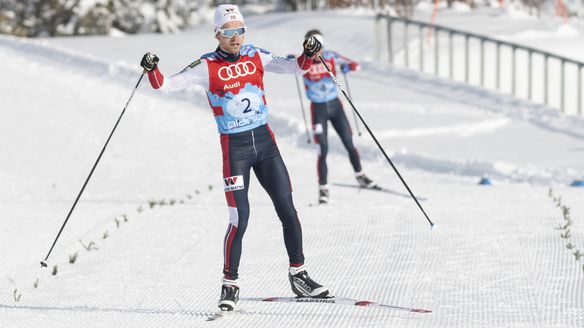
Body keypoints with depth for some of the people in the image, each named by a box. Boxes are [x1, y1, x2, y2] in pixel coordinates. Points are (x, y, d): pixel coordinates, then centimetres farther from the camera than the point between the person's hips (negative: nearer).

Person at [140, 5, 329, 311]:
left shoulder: (256, 56, 4)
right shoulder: (207, 66, -6)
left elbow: (294, 67, 7)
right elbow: (168, 84, -9)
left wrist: (308, 54, -12)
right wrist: (153, 71, -28)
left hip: (265, 141, 4)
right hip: (234, 147, -4)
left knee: (287, 210, 4)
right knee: (239, 219, -9)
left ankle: (298, 275, 19)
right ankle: (230, 284, 5)